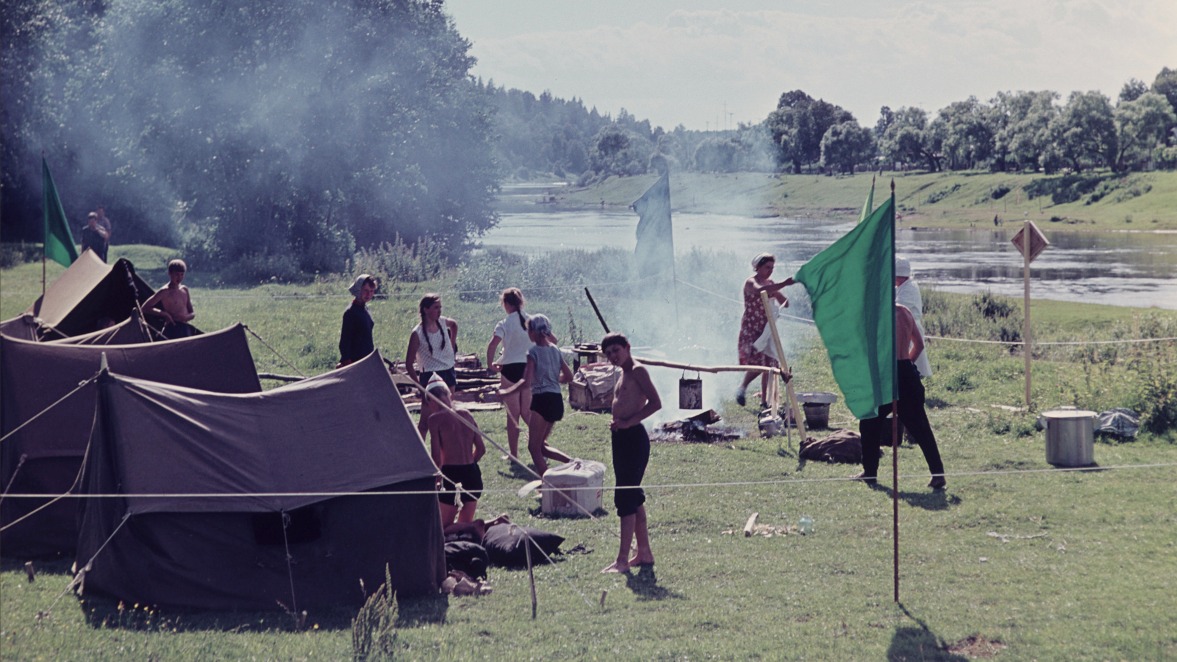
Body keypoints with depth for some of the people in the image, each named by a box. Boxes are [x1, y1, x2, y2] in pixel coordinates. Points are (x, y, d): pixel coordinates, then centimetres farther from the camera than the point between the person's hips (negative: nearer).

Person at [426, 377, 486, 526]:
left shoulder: (435, 419, -7)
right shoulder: (466, 415, 9)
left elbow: (436, 456, -12)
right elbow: (481, 449, 12)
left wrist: (435, 480, -2)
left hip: (451, 475, -6)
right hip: (473, 474, 6)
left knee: (444, 528, 7)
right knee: (465, 525, 22)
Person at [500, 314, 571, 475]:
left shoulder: (533, 352, -10)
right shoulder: (555, 350, 10)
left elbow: (526, 382, -18)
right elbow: (568, 376, 15)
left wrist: (507, 392, -6)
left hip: (541, 400, -8)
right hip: (557, 400, 8)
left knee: (534, 447, 1)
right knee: (540, 446, 19)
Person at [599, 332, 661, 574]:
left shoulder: (638, 371, -9)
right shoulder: (623, 375, 18)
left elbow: (655, 403, -18)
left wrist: (628, 422, -20)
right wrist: (617, 424, 7)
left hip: (634, 437, -10)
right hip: (621, 439, 10)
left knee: (626, 497, -11)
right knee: (633, 498, 13)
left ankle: (623, 560, -12)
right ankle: (644, 552, 21)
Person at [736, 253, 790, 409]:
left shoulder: (770, 283, 12)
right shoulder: (751, 282, -10)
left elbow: (784, 302, 14)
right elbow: (760, 290, -34)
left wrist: (784, 304, -12)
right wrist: (784, 284, -41)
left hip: (767, 328, 7)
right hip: (752, 329, -7)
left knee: (768, 364, 3)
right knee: (757, 364, -16)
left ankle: (764, 401, 9)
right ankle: (742, 388, 8)